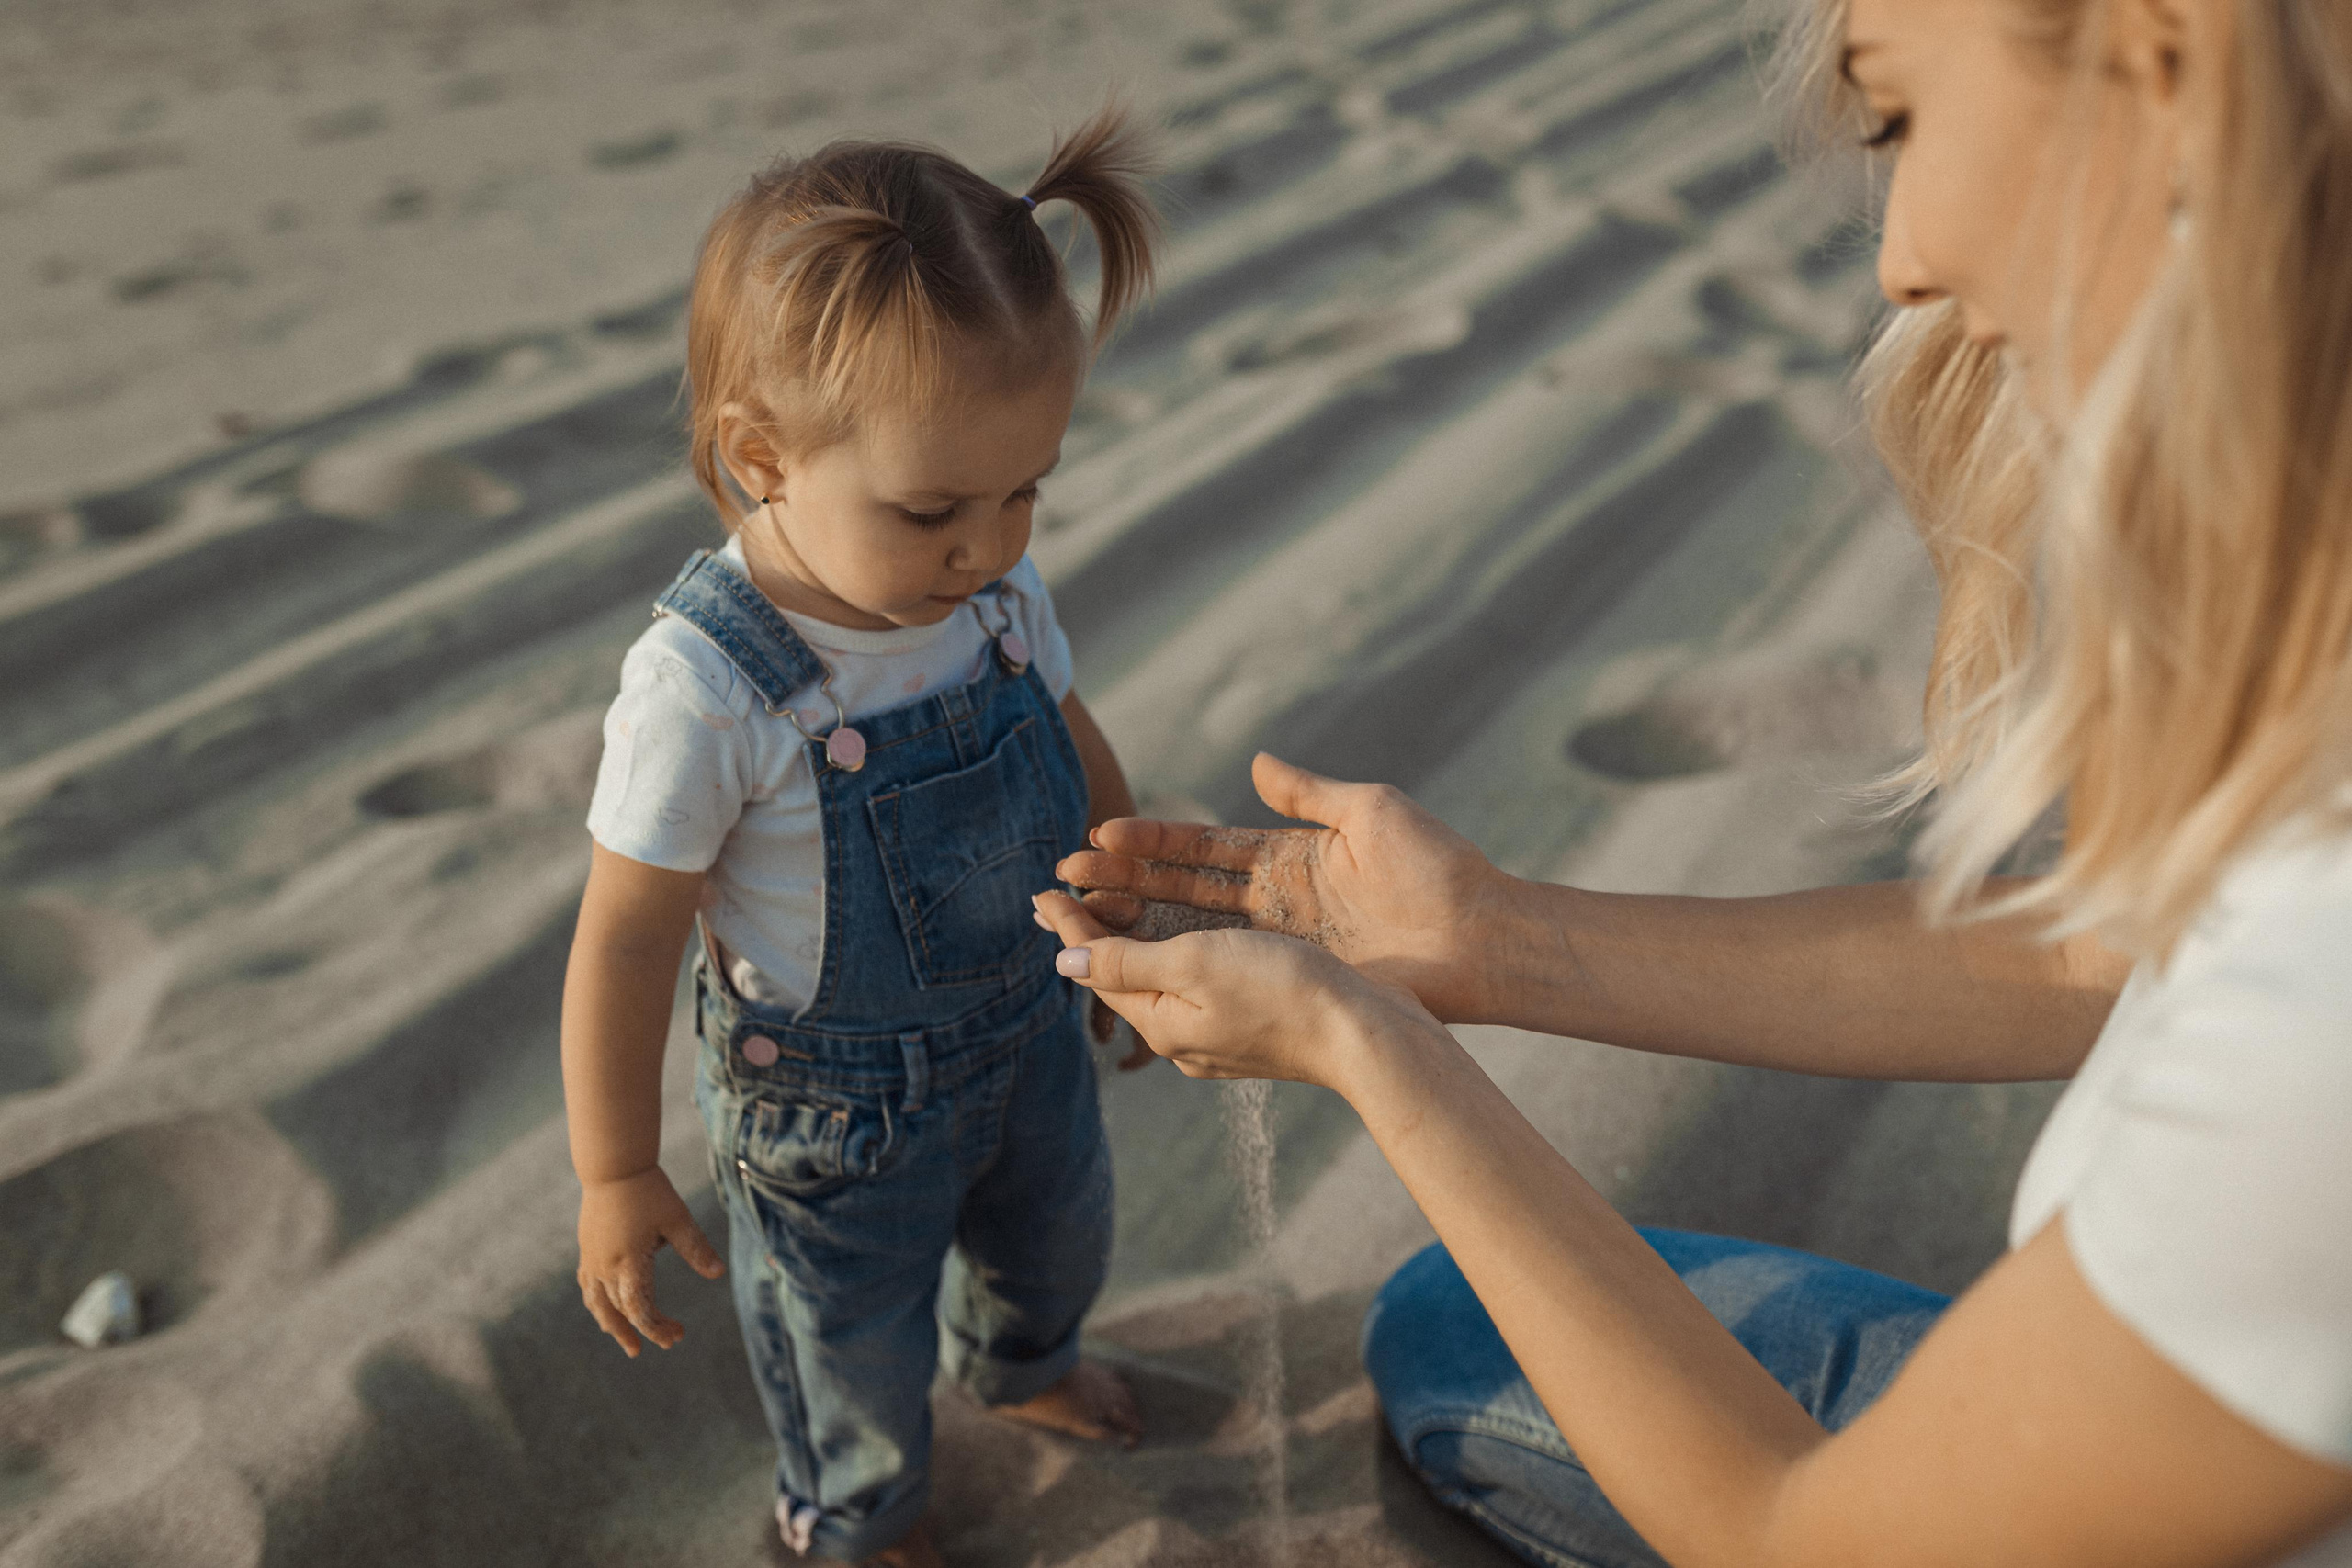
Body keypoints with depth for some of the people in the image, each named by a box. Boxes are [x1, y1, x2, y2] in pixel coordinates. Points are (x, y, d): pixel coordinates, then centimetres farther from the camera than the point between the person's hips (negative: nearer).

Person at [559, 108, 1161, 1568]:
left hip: (1028, 1028, 6)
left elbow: (1080, 759, 3)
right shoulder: (703, 687, -34)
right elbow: (626, 938, -24)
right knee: (854, 1349, 22)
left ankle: (1023, 1363, 69)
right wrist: (618, 1176, -14)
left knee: (1058, 1240, 33)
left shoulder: (1000, 591, -16)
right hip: (838, 1103, -5)